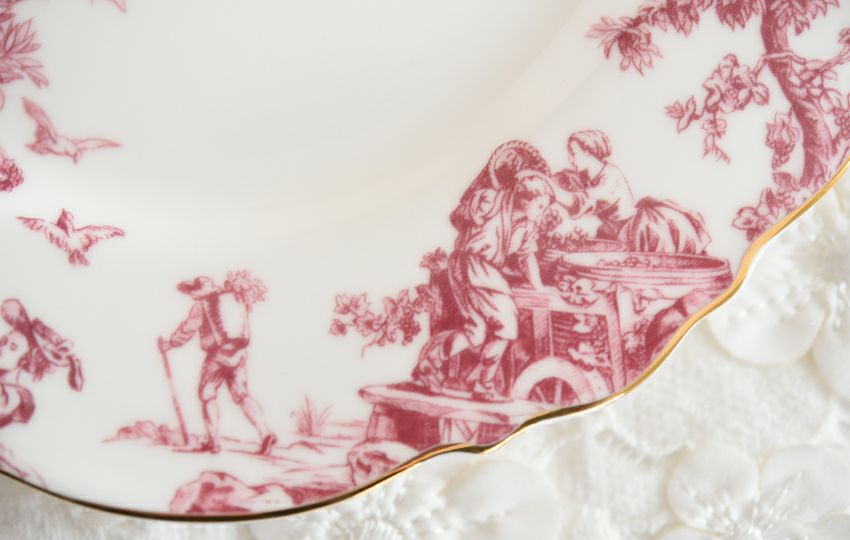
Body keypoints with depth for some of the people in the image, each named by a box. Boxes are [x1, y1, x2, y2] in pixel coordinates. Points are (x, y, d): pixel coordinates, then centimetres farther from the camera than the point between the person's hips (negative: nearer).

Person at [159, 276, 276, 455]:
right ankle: (265, 433, -4)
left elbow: (187, 330, 0)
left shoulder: (201, 306, -5)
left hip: (218, 354, -5)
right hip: (239, 353, 5)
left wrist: (169, 344, 14)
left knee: (207, 394, 13)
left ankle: (213, 441, 11)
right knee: (241, 394, 11)